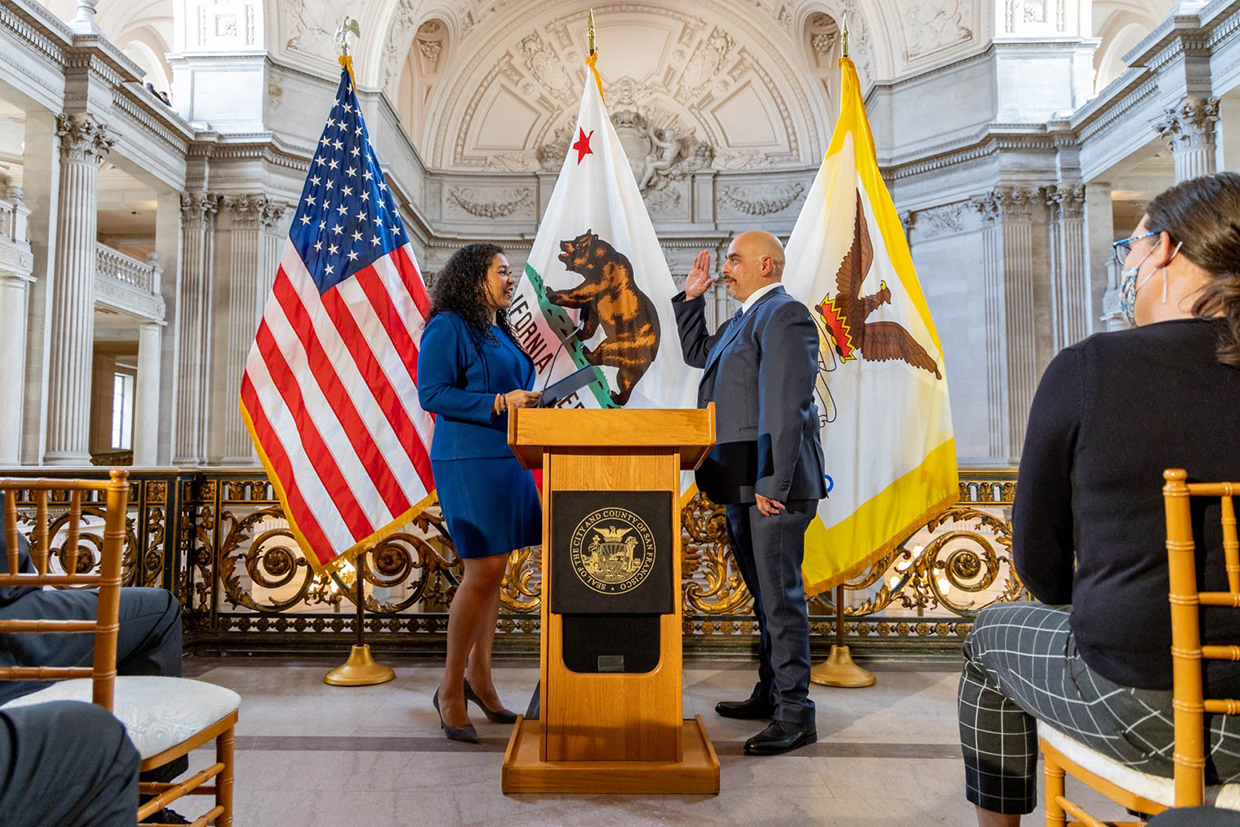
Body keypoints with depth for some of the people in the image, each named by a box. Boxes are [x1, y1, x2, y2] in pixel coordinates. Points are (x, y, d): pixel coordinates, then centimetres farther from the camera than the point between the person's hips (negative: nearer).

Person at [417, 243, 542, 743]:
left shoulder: (500, 332, 19)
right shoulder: (448, 328, -6)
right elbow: (431, 393, -14)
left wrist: (530, 402, 6)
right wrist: (496, 402, -19)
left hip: (506, 459, 9)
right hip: (468, 462, -9)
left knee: (493, 570, 11)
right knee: (483, 571, -10)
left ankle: (478, 675, 25)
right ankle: (450, 690, 6)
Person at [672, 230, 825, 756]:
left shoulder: (784, 315, -13)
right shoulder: (745, 319, 18)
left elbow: (785, 409, -21)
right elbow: (698, 353, 34)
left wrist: (771, 485, -24)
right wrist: (691, 298, 23)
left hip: (773, 488, -10)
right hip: (742, 485, 10)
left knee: (781, 596, -4)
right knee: (764, 594, 17)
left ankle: (795, 714, 6)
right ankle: (770, 693, 30)